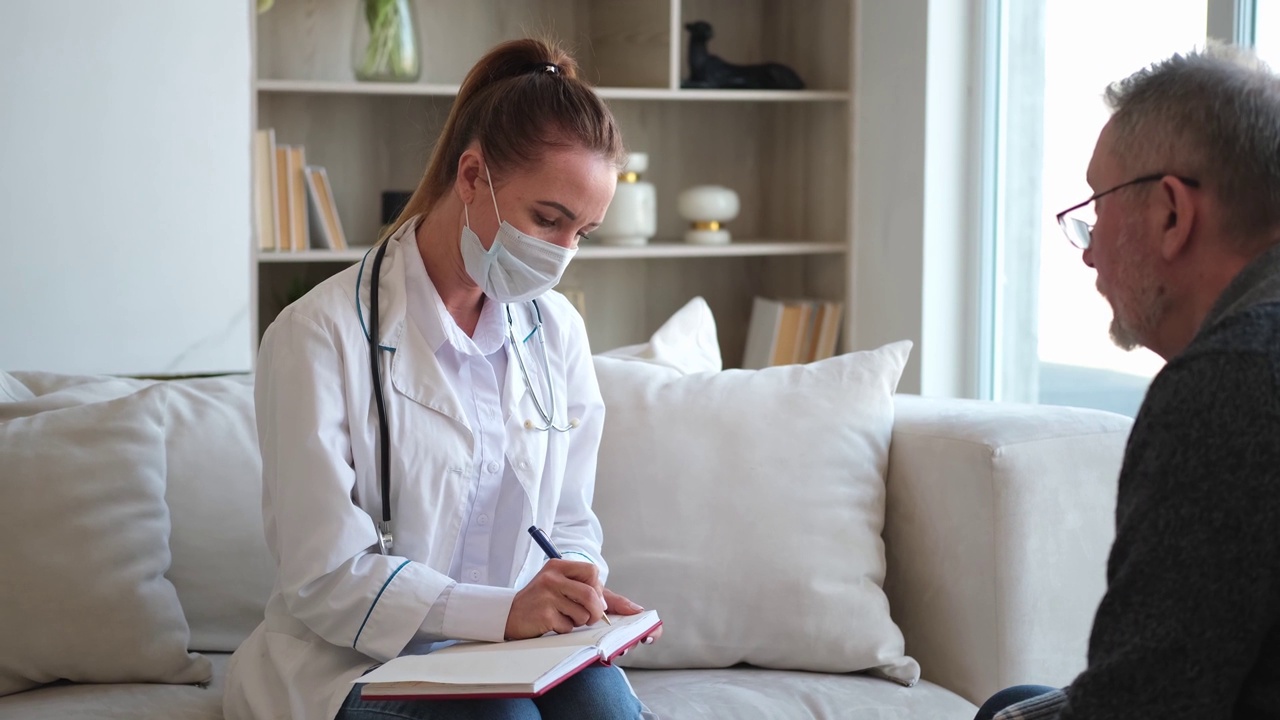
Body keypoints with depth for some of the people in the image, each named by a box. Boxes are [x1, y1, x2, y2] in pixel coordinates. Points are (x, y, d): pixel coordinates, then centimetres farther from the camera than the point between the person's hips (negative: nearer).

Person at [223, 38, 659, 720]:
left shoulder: (556, 331, 9)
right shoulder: (322, 334, -11)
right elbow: (325, 578, -14)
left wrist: (578, 597, -9)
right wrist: (500, 610, -26)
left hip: (514, 644, 4)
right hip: (358, 660, -4)